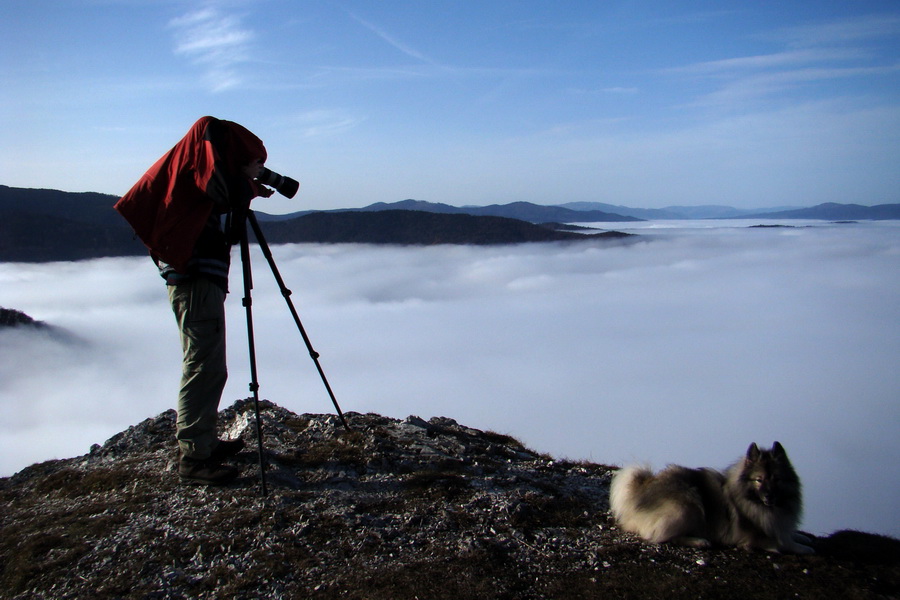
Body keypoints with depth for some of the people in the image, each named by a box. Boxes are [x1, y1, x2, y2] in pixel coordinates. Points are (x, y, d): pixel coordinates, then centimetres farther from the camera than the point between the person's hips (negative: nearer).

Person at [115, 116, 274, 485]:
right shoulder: (208, 161, -7)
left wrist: (252, 191, 18)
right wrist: (251, 188, -5)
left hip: (201, 279, 10)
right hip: (196, 279, -10)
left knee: (207, 367, 15)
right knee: (205, 368, -9)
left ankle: (205, 443, 25)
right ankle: (193, 458, -4)